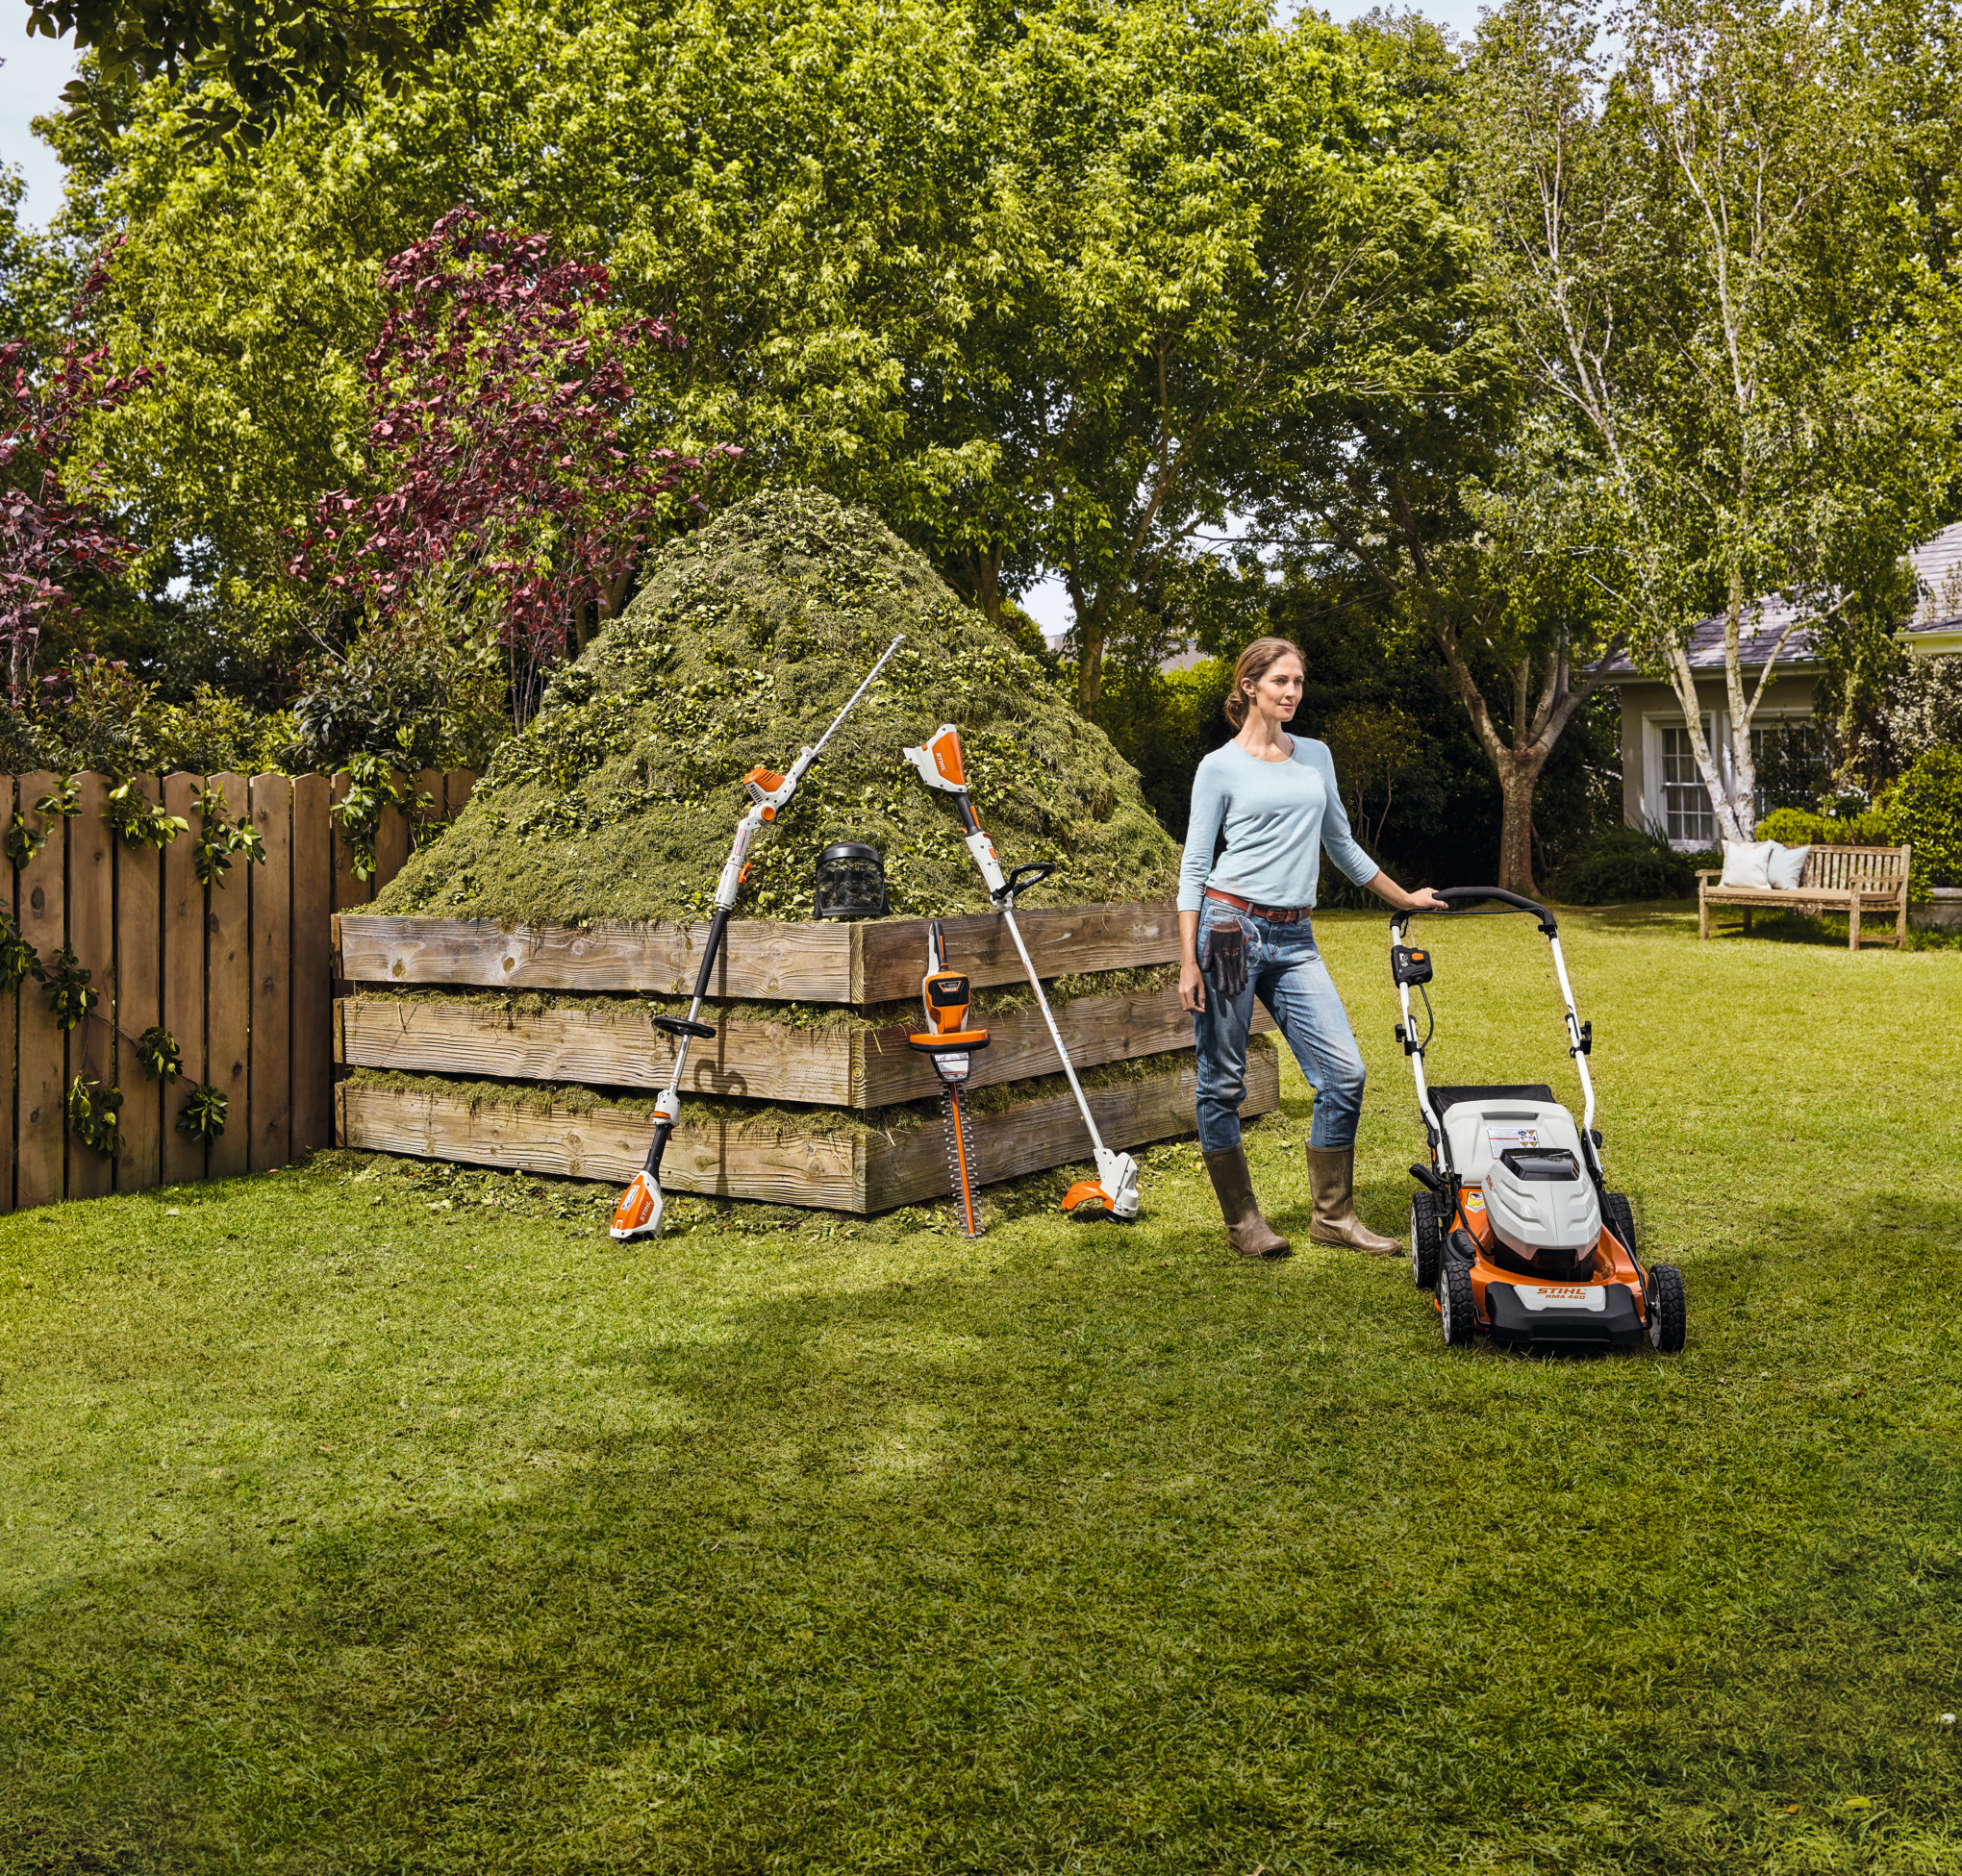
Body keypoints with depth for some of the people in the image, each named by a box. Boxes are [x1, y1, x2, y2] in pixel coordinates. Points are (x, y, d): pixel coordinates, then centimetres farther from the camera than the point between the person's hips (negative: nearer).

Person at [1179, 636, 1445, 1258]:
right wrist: (1188, 963, -9)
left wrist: (1403, 898, 30)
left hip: (1294, 940, 5)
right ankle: (1242, 1221, 16)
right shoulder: (1220, 767, 0)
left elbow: (1341, 844, 26)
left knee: (1344, 1073, -3)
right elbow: (1193, 867, -2)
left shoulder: (1316, 757, 15)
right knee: (1222, 1083, 1)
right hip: (1231, 926, -5)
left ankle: (1333, 1215, 11)